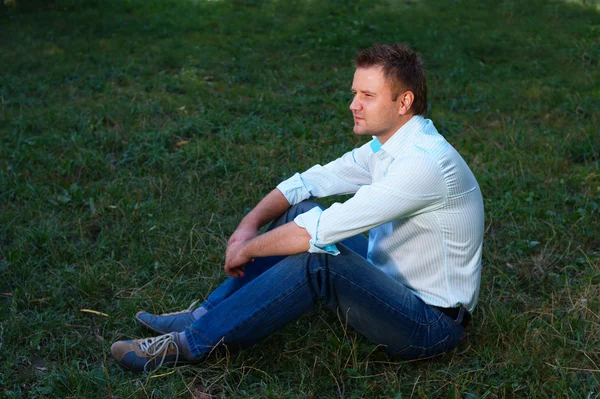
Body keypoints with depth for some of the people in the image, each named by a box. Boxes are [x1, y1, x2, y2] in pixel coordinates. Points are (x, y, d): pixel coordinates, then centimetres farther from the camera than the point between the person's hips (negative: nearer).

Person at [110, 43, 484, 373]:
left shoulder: (424, 163, -28)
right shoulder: (388, 144, 1)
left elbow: (322, 231, -31)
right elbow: (307, 182, 6)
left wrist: (248, 250, -17)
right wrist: (250, 224, -9)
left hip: (430, 324, -9)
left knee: (317, 259, -31)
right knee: (299, 212, 2)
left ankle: (193, 342, -17)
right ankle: (206, 314, 2)